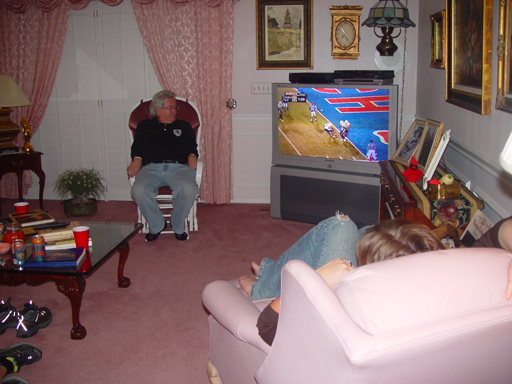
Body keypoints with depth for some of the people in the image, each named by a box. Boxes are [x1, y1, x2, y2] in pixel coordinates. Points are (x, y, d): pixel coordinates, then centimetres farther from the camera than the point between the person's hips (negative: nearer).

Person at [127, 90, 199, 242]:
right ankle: (157, 225, -8)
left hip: (179, 167, 0)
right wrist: (137, 159, -4)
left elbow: (193, 147, 21)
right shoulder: (145, 126, 26)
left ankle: (178, 225, -8)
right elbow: (136, 148, 18)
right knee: (139, 190, -33)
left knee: (188, 189, -35)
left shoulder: (184, 126, 29)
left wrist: (192, 156, -2)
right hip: (151, 167, 0)